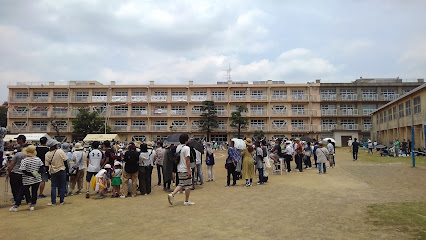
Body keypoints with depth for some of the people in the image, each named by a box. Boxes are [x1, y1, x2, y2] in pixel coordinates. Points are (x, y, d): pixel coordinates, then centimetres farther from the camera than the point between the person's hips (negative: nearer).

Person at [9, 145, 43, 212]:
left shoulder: (24, 161, -13)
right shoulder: (38, 159, -2)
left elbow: (23, 171, -17)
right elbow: (42, 168, 1)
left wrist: (31, 174, -10)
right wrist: (37, 173, -7)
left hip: (27, 180, -2)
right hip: (37, 179, 2)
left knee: (22, 193, 9)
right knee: (34, 192, 10)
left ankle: (15, 206, 14)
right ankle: (32, 205, 13)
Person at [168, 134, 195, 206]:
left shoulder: (177, 147, 10)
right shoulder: (186, 148, -15)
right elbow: (187, 160, -19)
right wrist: (189, 171, -16)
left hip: (179, 169, 8)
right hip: (185, 170, -8)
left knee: (181, 184, 16)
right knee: (188, 185, 4)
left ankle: (172, 194, -1)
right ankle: (186, 201, 11)